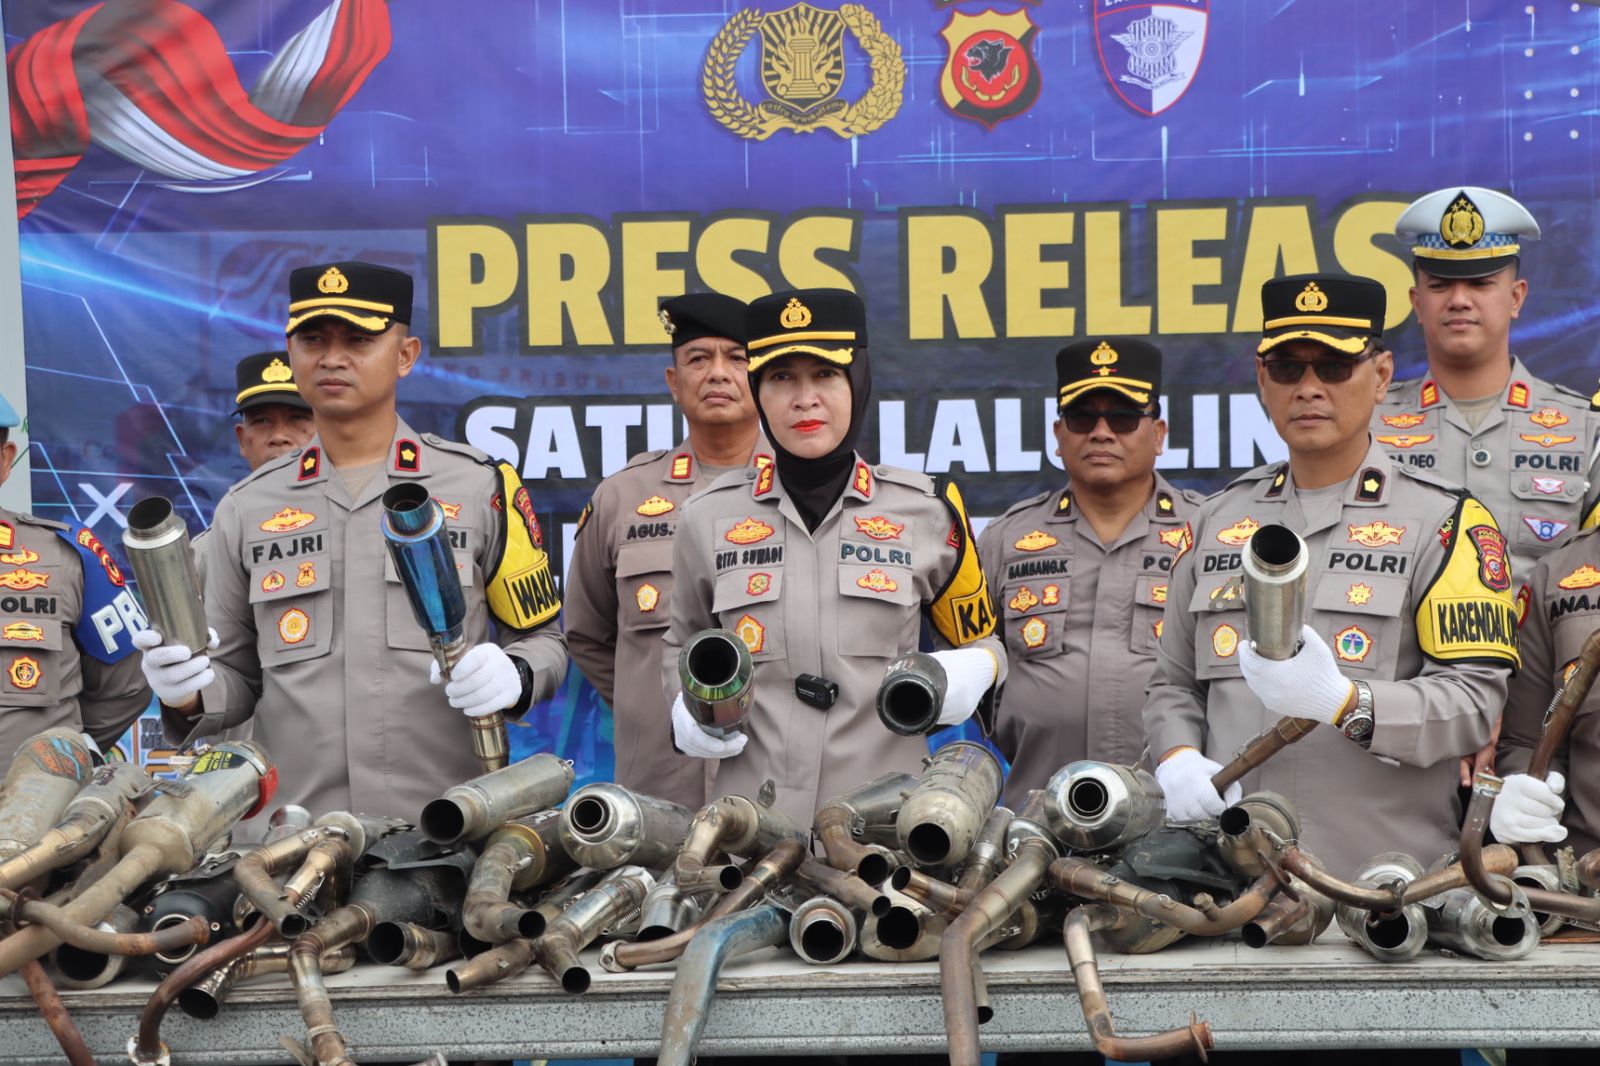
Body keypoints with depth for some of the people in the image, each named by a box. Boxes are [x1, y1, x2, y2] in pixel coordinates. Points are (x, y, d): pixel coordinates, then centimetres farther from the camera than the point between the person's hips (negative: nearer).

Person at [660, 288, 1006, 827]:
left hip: (890, 812, 0)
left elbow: (980, 640, 15)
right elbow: (682, 644, 21)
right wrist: (686, 711, 2)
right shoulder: (709, 518, 5)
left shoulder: (926, 511, 3)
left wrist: (972, 672, -6)